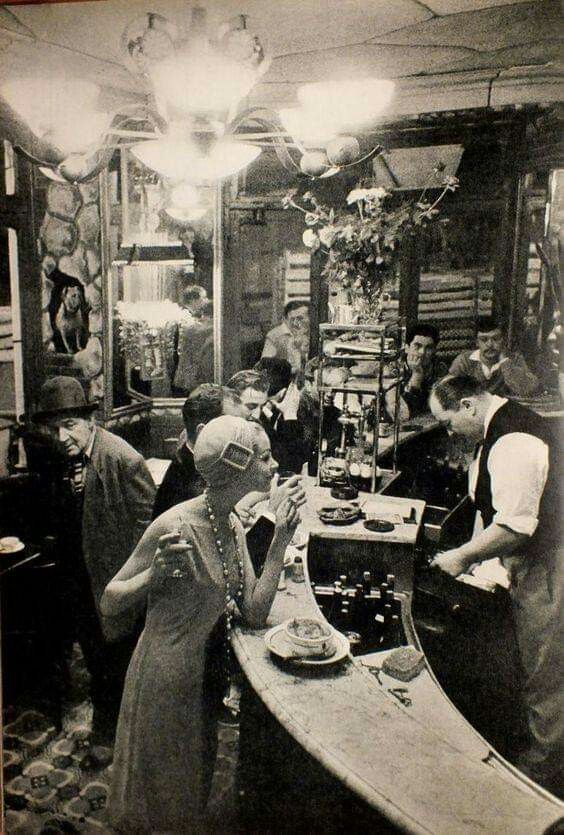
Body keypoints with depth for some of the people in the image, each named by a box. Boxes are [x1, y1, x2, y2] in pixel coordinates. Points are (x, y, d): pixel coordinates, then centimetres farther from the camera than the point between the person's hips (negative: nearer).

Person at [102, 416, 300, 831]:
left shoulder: (233, 525, -4)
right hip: (164, 677, -7)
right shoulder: (175, 525, -27)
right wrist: (155, 574, -38)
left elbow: (254, 613, -7)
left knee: (195, 784, 28)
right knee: (160, 797, 17)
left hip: (203, 672, 7)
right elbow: (109, 603, -19)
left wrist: (281, 541, -12)